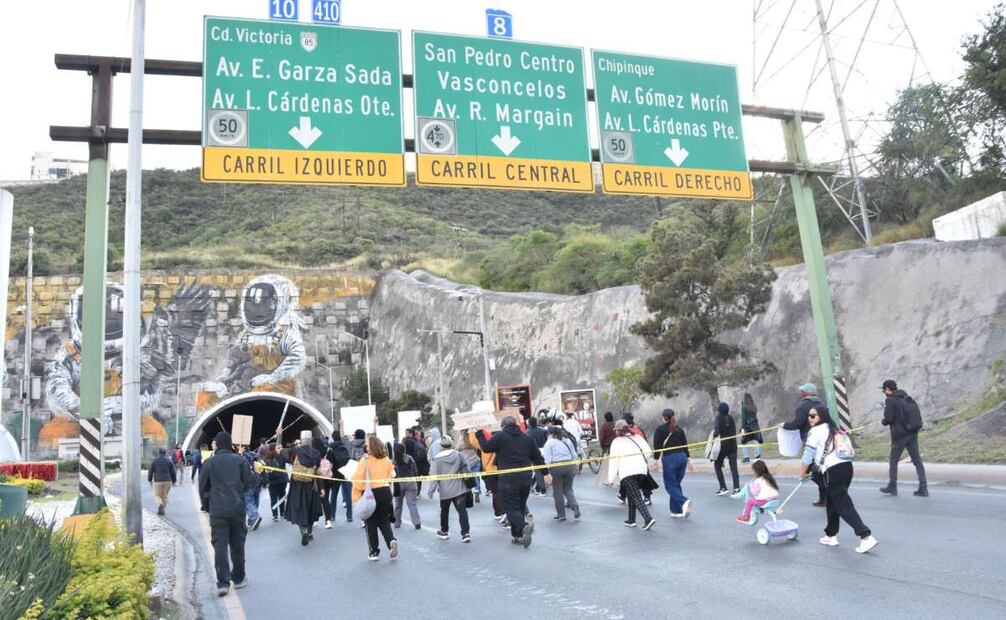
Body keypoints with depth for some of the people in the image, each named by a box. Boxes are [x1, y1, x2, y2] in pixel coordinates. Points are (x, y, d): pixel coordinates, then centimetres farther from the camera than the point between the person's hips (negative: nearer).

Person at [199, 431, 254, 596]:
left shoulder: (209, 463, 1)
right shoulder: (240, 460, 1)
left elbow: (203, 487, 5)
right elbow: (249, 482, 0)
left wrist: (206, 505, 19)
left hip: (217, 511, -1)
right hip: (238, 509, 1)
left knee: (220, 546, 0)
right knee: (237, 545, 13)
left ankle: (223, 583, -7)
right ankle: (238, 578, 23)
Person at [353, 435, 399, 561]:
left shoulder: (365, 460, -15)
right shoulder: (387, 460, 0)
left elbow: (359, 479, -15)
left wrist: (356, 497, -6)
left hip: (370, 493, -4)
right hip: (385, 491, 4)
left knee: (371, 524, 11)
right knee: (384, 521, 18)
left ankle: (374, 552, 15)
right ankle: (391, 540, -6)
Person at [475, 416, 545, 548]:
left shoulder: (500, 437, -4)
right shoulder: (527, 438, 11)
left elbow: (486, 448, 1)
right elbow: (538, 458, 12)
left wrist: (480, 434, 15)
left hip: (508, 479, -5)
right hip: (526, 478, 5)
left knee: (511, 508, 0)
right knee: (521, 505, 18)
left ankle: (524, 526, -26)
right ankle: (518, 535, 13)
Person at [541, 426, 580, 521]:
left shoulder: (549, 443, 0)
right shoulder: (567, 440, 16)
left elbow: (548, 459, -7)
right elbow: (574, 455, 16)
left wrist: (547, 472, -8)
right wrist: (576, 468, 23)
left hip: (556, 467, -4)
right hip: (570, 466, 4)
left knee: (558, 491, 5)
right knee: (568, 489, 15)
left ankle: (561, 514, 10)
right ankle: (575, 507, -7)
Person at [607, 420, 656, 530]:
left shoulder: (616, 441, 4)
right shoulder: (637, 437, 15)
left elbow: (614, 461, 0)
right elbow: (648, 452, 9)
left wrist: (611, 479, 4)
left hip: (627, 472, -5)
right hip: (642, 470, 5)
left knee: (636, 496, -8)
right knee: (631, 494, 20)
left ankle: (648, 518, -24)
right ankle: (631, 520, 22)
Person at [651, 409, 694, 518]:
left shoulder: (660, 429, -3)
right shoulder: (679, 429, 13)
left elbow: (657, 446, -7)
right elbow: (685, 445, 13)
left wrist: (655, 461, -3)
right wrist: (689, 460, 17)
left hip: (669, 459, -6)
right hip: (682, 457, 6)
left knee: (670, 485, 0)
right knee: (676, 484, 15)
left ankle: (684, 502, -24)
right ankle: (676, 510, 14)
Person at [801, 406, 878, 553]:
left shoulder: (815, 431, -2)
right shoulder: (833, 429, 22)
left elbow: (808, 455, -1)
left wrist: (802, 473, 12)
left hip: (833, 470, -9)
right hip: (847, 465, 9)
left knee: (844, 505, -7)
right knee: (831, 502, 20)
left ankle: (866, 537, -15)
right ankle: (831, 535, 27)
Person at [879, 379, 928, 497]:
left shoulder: (890, 400, -11)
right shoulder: (908, 398, 12)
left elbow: (888, 419, -15)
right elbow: (918, 416, 13)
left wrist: (883, 421, 4)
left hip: (899, 434, -6)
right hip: (913, 433, 6)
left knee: (893, 460, 9)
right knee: (917, 460, 6)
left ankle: (892, 486, 16)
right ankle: (923, 488, 2)